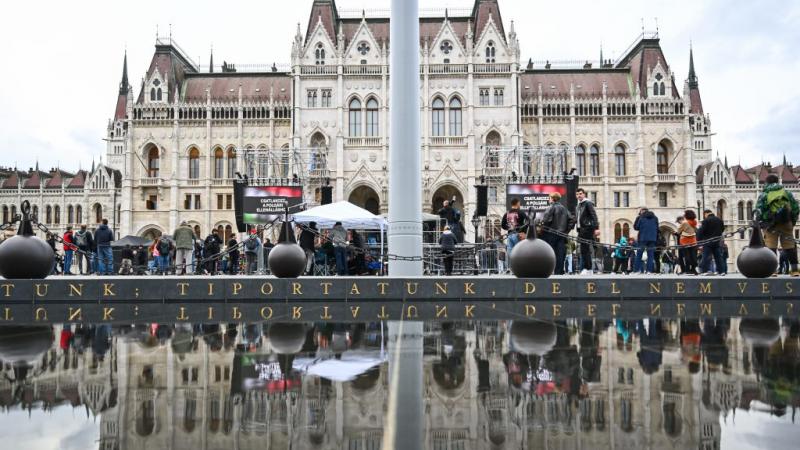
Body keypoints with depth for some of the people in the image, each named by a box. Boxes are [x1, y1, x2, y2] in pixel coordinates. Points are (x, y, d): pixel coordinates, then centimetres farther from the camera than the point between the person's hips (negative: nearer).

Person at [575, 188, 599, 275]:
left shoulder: (588, 203, -5)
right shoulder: (578, 205, 20)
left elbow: (594, 216, -13)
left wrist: (596, 228, -22)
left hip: (587, 228, -8)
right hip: (581, 229, 8)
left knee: (585, 249, -10)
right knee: (584, 249, 8)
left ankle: (587, 268, -7)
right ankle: (588, 268, 12)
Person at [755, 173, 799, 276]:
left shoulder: (763, 195, 0)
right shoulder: (787, 193, 9)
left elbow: (758, 212, -8)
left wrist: (760, 224, 0)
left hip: (770, 225, -2)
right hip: (786, 224, 2)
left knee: (771, 247, -3)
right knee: (789, 246, 7)